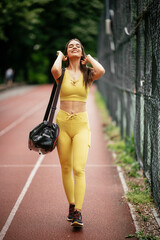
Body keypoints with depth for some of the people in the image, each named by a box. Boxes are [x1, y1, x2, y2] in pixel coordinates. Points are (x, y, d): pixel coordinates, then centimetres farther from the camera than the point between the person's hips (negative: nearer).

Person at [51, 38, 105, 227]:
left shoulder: (87, 74, 5)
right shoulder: (62, 73, 3)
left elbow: (101, 71, -18)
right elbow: (54, 70, -22)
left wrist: (88, 57, 1)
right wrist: (59, 56, -1)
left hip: (81, 123, -1)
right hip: (63, 122, 1)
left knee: (79, 169, -13)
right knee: (66, 168, 9)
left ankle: (78, 212, -12)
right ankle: (71, 206, 26)